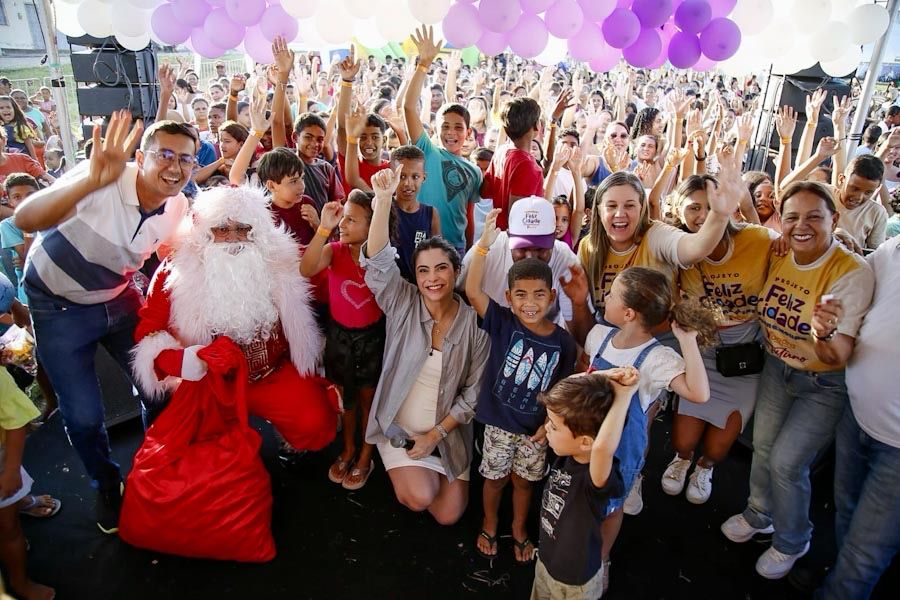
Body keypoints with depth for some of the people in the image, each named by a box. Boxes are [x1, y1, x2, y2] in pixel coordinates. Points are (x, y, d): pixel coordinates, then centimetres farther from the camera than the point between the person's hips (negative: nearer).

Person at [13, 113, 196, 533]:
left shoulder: (178, 208, -12)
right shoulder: (105, 182, -30)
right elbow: (24, 219, -44)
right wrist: (91, 181, -58)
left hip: (117, 297, 5)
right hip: (59, 305, -4)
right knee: (83, 414, 0)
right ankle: (106, 484, 31)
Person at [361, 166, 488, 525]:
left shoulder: (474, 323, -10)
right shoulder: (403, 304, -10)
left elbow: (474, 391, -6)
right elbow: (378, 262, -26)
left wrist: (437, 433, -12)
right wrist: (383, 199, -37)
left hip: (448, 430, 1)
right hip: (400, 424, -1)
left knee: (448, 515, 1)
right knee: (419, 499, -17)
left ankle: (419, 472, 31)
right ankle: (404, 470, 18)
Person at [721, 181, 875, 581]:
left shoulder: (853, 272, -26)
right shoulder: (776, 253, -12)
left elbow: (838, 358, -29)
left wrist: (825, 336, -49)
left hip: (824, 384, -4)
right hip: (777, 367, 5)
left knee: (786, 461, -2)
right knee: (763, 445, 14)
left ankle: (792, 542, 28)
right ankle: (759, 515, 43)